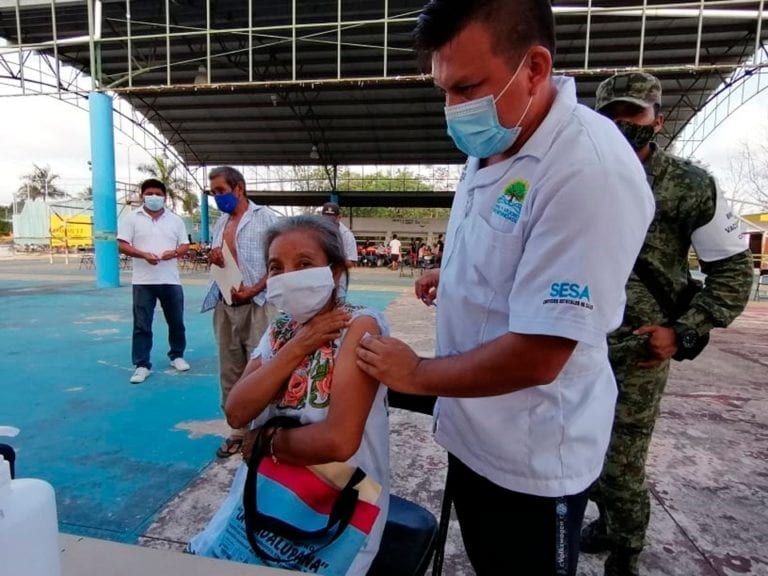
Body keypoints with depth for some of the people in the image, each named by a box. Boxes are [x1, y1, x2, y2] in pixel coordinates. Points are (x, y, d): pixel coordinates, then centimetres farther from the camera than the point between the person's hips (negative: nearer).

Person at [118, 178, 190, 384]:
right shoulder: (131, 218, 2)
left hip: (171, 280, 2)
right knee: (142, 325, 1)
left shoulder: (175, 220, 9)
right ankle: (142, 365, 10)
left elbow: (185, 245, 9)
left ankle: (177, 356, 29)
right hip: (143, 281, -2)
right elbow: (122, 245, -3)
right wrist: (144, 255, -18)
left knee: (176, 322, 11)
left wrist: (174, 253, -13)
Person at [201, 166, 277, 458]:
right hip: (225, 305, 7)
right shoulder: (221, 221, 16)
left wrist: (254, 289, -17)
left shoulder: (264, 216, -4)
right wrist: (212, 258, 1)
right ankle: (237, 429, 23)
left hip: (256, 304, -6)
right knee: (230, 371, 11)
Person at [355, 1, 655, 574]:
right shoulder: (491, 146, 1)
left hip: (532, 460, -8)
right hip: (474, 431, 8)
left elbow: (536, 356, -29)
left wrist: (417, 374, -16)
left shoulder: (590, 169, -28)